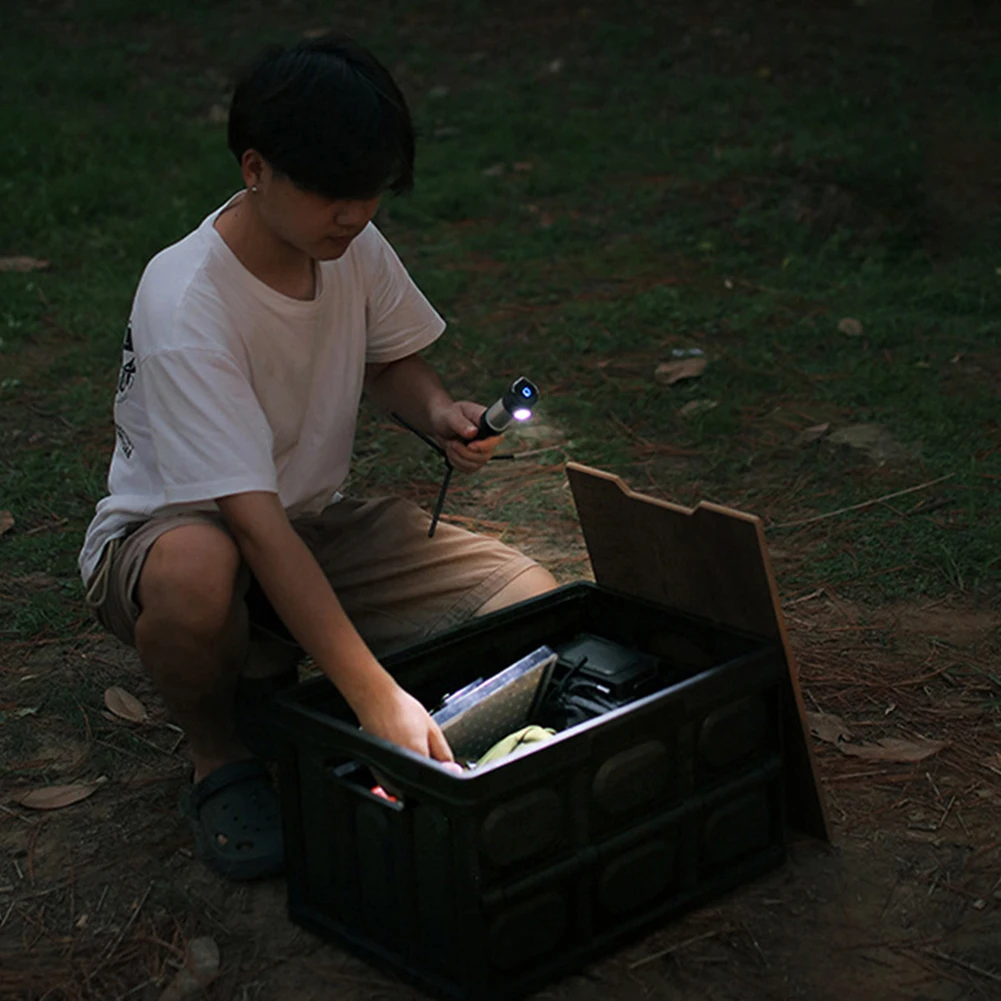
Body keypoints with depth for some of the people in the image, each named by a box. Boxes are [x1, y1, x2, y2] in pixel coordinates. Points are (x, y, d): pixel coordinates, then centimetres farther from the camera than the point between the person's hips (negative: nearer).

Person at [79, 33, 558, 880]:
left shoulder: (351, 244, -9)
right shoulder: (186, 307, -30)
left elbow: (390, 360, 13)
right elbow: (256, 526, -36)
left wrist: (438, 412, -12)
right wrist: (375, 696, -42)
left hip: (315, 522, 6)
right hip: (168, 529, -6)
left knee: (534, 601, -12)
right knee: (197, 575, -44)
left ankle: (270, 677, 6)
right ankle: (220, 760, -9)